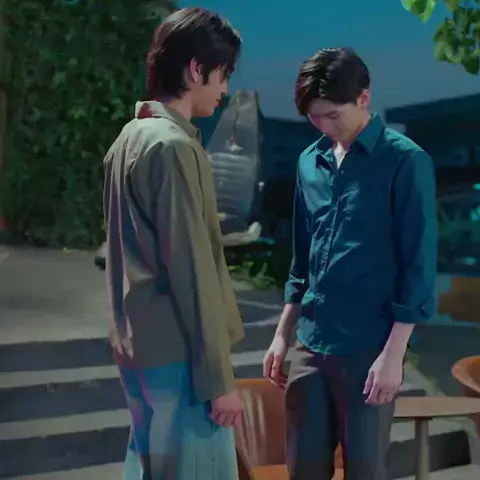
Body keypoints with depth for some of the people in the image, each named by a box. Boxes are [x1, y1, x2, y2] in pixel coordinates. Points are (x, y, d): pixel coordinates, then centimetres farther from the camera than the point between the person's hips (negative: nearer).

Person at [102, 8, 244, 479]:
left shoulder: (130, 137, 12)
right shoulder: (173, 145, -17)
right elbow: (191, 270, -19)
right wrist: (218, 377, -15)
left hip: (139, 345, 9)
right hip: (177, 353, -9)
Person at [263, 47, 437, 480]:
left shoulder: (405, 162, -8)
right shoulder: (310, 163, 8)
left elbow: (419, 265, -10)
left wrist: (393, 353, -13)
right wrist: (282, 335, 14)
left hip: (369, 349, -5)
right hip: (311, 345, 5)